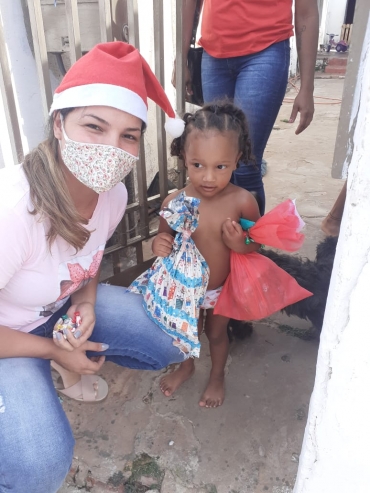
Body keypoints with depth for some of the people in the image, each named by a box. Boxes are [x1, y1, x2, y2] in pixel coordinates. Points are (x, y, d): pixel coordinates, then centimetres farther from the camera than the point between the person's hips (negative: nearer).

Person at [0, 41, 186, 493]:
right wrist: (53, 349, -15)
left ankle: (80, 360, 19)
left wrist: (86, 298, -13)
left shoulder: (113, 194, -15)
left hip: (61, 307, 6)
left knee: (171, 345, -1)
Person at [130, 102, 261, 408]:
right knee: (185, 331, 26)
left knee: (217, 333, 24)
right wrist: (159, 245, -27)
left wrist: (241, 244, -32)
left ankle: (217, 376, 54)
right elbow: (165, 239, -4)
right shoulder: (174, 203, -21)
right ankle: (186, 366, 59)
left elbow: (258, 243, -10)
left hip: (221, 289, -1)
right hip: (184, 287, 2)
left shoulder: (242, 202, -25)